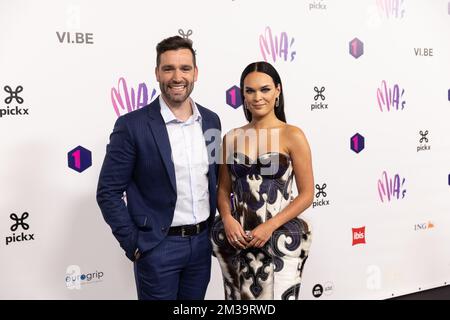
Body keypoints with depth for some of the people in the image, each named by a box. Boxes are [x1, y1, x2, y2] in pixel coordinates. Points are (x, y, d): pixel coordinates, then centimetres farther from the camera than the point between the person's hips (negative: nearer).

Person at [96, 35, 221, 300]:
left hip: (203, 241, 5)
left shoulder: (210, 120, 3)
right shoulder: (132, 126, -13)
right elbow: (108, 192, -10)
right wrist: (133, 244, -12)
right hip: (158, 246, -5)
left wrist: (220, 224, 9)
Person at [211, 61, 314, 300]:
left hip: (279, 239, -3)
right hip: (237, 238, 3)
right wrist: (227, 219, -9)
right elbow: (223, 189, 10)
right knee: (239, 297, 14)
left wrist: (270, 226, -14)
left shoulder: (292, 136, -5)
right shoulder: (231, 138, 4)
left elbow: (306, 194, -5)